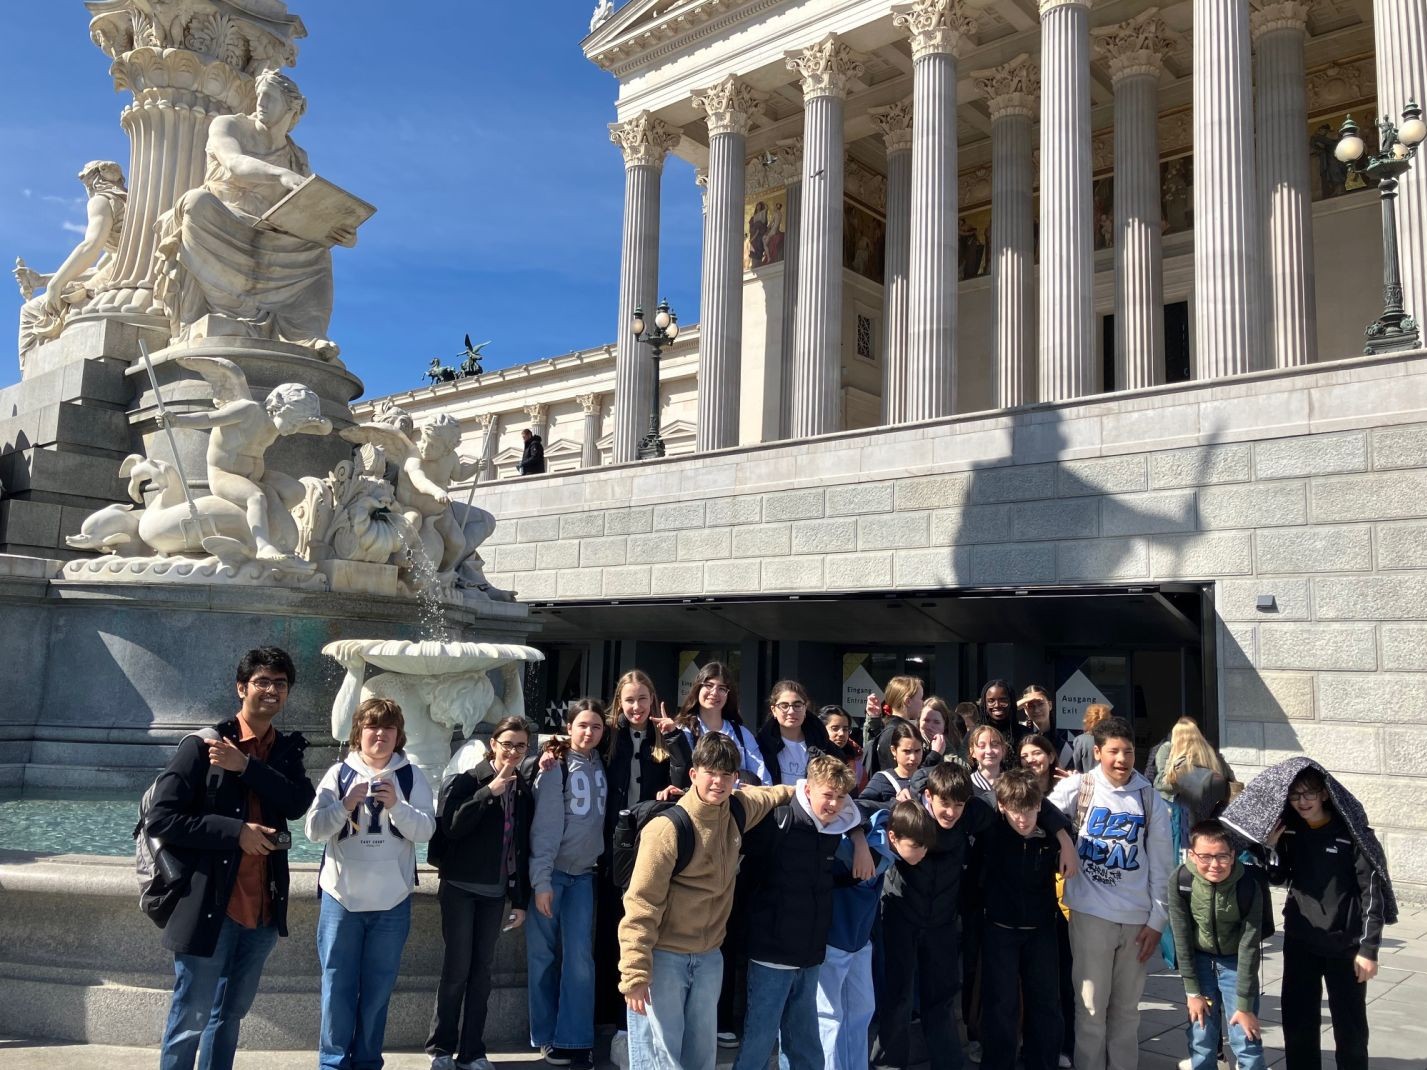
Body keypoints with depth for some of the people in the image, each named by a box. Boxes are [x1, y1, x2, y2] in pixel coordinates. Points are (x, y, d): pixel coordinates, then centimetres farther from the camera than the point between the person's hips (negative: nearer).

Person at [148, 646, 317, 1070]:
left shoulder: (288, 749, 8)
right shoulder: (203, 744, -7)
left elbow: (299, 804, -8)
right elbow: (160, 818, -11)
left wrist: (245, 766, -17)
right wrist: (236, 832, -16)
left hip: (263, 909, 5)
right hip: (209, 906, -5)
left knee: (229, 1017, 18)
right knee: (190, 1021, 4)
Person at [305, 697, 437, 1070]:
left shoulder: (412, 777, 2)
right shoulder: (338, 773, 1)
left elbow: (425, 830, -6)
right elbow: (313, 829, -4)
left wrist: (397, 805, -21)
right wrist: (345, 805, -20)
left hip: (391, 902, 1)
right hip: (341, 898, -1)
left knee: (378, 988, 10)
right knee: (337, 986, 4)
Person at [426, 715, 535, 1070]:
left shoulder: (524, 791, 6)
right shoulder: (466, 782, -5)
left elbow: (523, 848, 8)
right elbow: (451, 825, -20)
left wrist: (521, 900, 8)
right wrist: (490, 792, -23)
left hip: (495, 892, 4)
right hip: (460, 888, -4)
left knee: (482, 970, 7)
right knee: (456, 968, -2)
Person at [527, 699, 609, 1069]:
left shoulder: (601, 766, 4)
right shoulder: (555, 769, -9)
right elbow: (544, 827, -12)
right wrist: (541, 881, -16)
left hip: (583, 875, 3)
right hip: (549, 873, -3)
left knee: (579, 957, -2)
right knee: (543, 954, 4)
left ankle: (575, 1040, 5)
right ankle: (546, 1037, 17)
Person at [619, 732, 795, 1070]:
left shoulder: (737, 810, -2)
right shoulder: (668, 828, -22)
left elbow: (768, 795, 25)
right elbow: (641, 904, -20)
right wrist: (635, 974, -22)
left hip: (709, 958, 7)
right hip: (663, 957, -6)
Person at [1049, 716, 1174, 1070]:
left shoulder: (1150, 797, 2)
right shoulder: (1078, 787, -3)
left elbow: (1161, 863, 5)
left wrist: (1157, 919, 3)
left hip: (1137, 918, 2)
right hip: (1091, 914, -2)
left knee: (1127, 1008, 13)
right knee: (1092, 1008, 4)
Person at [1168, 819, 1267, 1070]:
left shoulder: (1249, 887, -26)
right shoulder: (1181, 881, -23)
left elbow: (1248, 948, -20)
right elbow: (1181, 939, -13)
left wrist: (1244, 1005, -16)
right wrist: (1193, 992, -9)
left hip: (1236, 961, -1)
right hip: (1199, 960, 1)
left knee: (1246, 1039, -3)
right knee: (1200, 1038, 2)